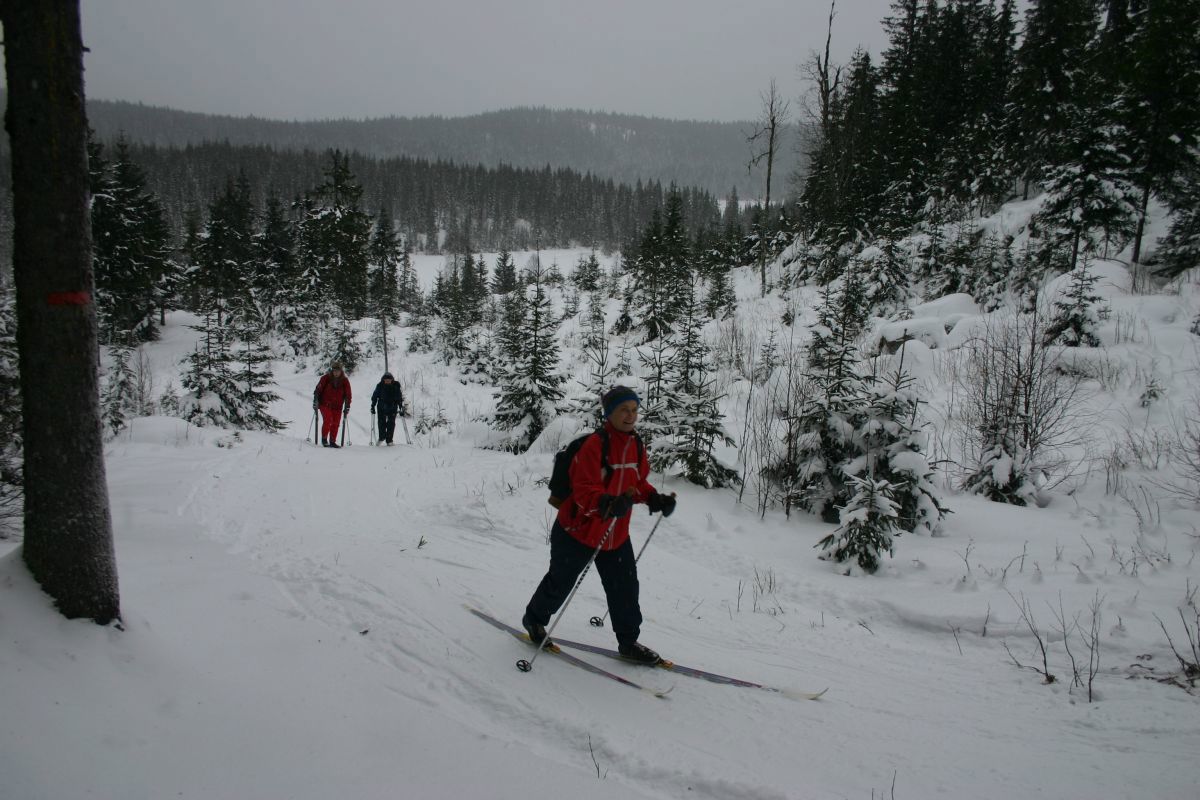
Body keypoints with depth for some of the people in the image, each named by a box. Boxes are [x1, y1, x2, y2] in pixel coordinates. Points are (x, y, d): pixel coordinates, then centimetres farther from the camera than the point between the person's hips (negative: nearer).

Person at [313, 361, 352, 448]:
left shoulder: (345, 381, -2)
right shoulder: (326, 378, -7)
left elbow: (348, 394, 4)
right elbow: (318, 390, -1)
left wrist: (347, 406, 0)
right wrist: (315, 401, -6)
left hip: (337, 406, 3)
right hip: (325, 404, -2)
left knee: (336, 423, 0)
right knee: (327, 420, -17)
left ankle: (332, 441, 12)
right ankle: (324, 439, -4)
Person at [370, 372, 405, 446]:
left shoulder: (396, 386, -3)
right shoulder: (380, 386, -5)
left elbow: (400, 397, 6)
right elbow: (374, 396, 4)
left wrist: (401, 407, 3)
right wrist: (373, 406, 1)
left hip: (393, 408, 0)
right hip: (381, 408, 0)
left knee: (391, 423, -4)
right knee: (381, 422, -1)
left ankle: (389, 440, 3)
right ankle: (381, 437, 20)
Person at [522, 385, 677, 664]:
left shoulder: (636, 446, 1)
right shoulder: (595, 445, -24)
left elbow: (637, 483, 14)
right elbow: (585, 491, -29)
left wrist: (655, 498, -4)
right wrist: (609, 504, -46)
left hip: (617, 535, 6)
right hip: (578, 532, -6)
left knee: (625, 588, 8)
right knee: (560, 583, 13)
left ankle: (628, 642, 26)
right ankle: (534, 619, 39)